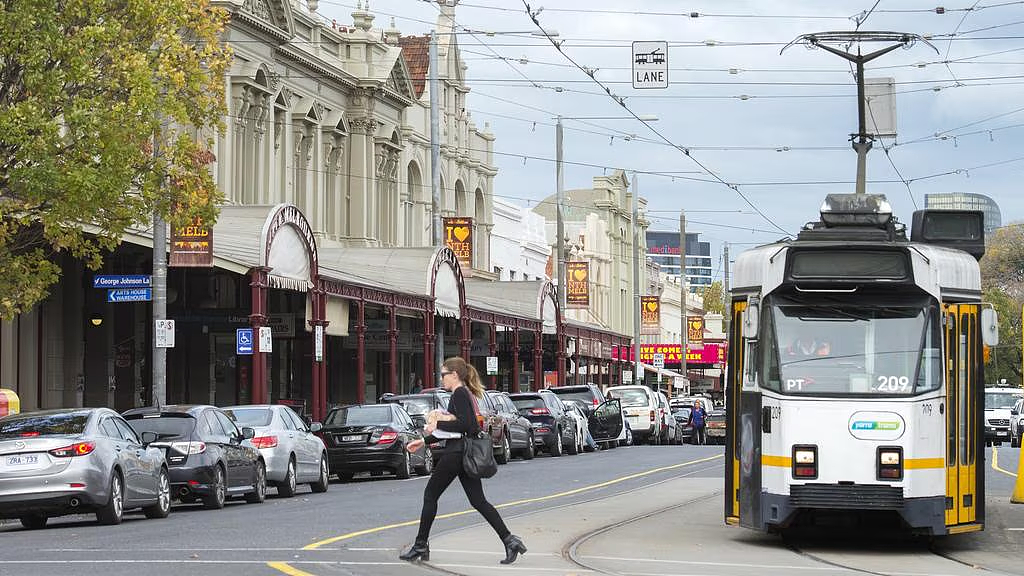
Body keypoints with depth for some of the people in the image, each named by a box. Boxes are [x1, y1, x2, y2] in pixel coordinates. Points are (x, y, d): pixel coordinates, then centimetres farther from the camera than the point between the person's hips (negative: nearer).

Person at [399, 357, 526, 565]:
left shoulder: (460, 394, -12)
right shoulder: (465, 394, 18)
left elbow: (465, 425, -23)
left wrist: (437, 425, -15)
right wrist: (424, 441, 26)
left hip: (456, 454, -10)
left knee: (430, 495, 3)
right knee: (478, 501, 6)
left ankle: (420, 546, 9)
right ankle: (509, 540, -4)